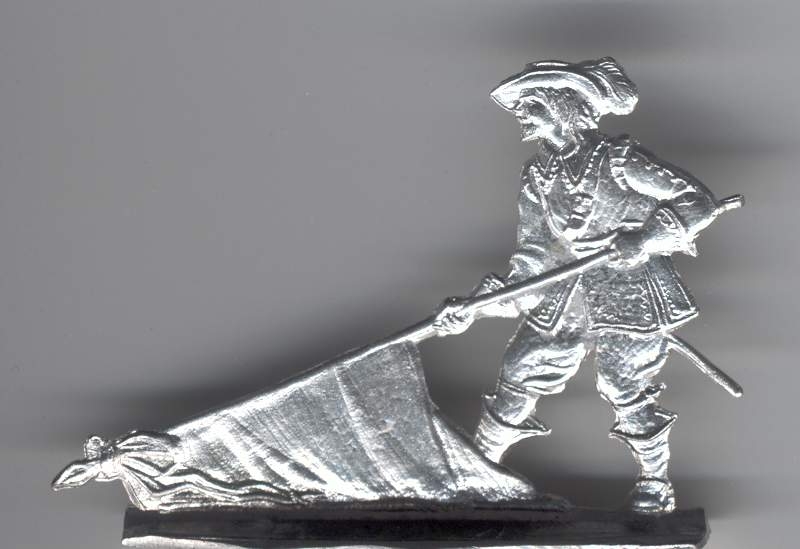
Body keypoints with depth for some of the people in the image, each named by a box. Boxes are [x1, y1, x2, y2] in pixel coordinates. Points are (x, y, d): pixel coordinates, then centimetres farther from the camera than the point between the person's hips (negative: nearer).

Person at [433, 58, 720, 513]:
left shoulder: (617, 162, -14)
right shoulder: (538, 177, 5)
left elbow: (698, 200, -14)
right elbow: (534, 261, 5)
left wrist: (647, 237, -28)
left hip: (631, 299, -6)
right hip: (564, 299, 6)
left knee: (629, 395, 2)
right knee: (518, 377, 6)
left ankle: (656, 485, 27)